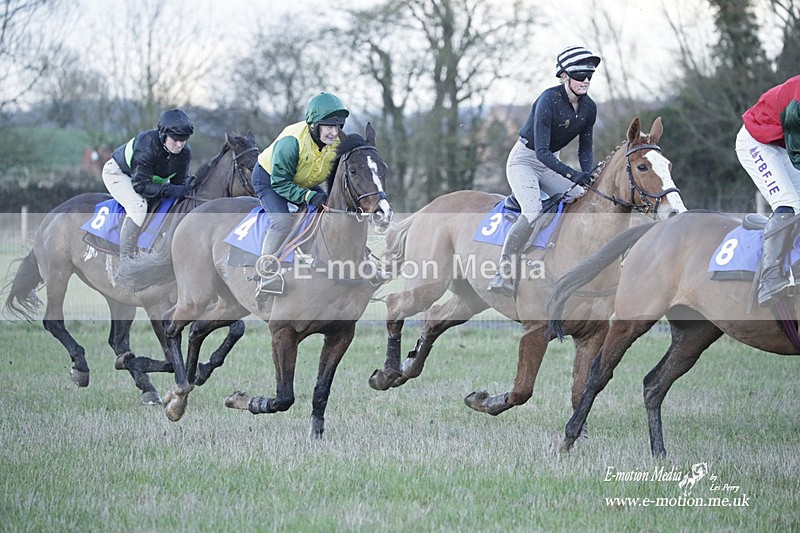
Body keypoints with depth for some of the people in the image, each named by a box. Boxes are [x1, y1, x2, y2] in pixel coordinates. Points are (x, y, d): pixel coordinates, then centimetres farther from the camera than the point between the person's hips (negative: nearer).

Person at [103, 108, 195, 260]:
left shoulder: (185, 153, -19)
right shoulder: (146, 145, -40)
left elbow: (180, 181, -9)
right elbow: (140, 185, -39)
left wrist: (190, 188, -29)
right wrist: (169, 190, -47)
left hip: (151, 178, 8)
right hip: (117, 173, -8)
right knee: (138, 206, -32)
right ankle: (125, 260, -29)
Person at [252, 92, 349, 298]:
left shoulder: (338, 143, -20)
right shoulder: (291, 142, -37)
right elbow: (280, 183, -31)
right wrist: (308, 196, -42)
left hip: (306, 185, 7)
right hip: (269, 179, -7)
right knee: (282, 220, -30)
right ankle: (266, 274, -27)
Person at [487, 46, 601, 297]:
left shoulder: (589, 108, -3)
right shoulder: (549, 100, -25)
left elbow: (585, 148, 7)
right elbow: (541, 151, -29)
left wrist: (589, 177, -11)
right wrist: (572, 174, -39)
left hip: (551, 163, 7)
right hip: (524, 160, -7)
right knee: (533, 211, -29)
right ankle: (502, 274, -27)